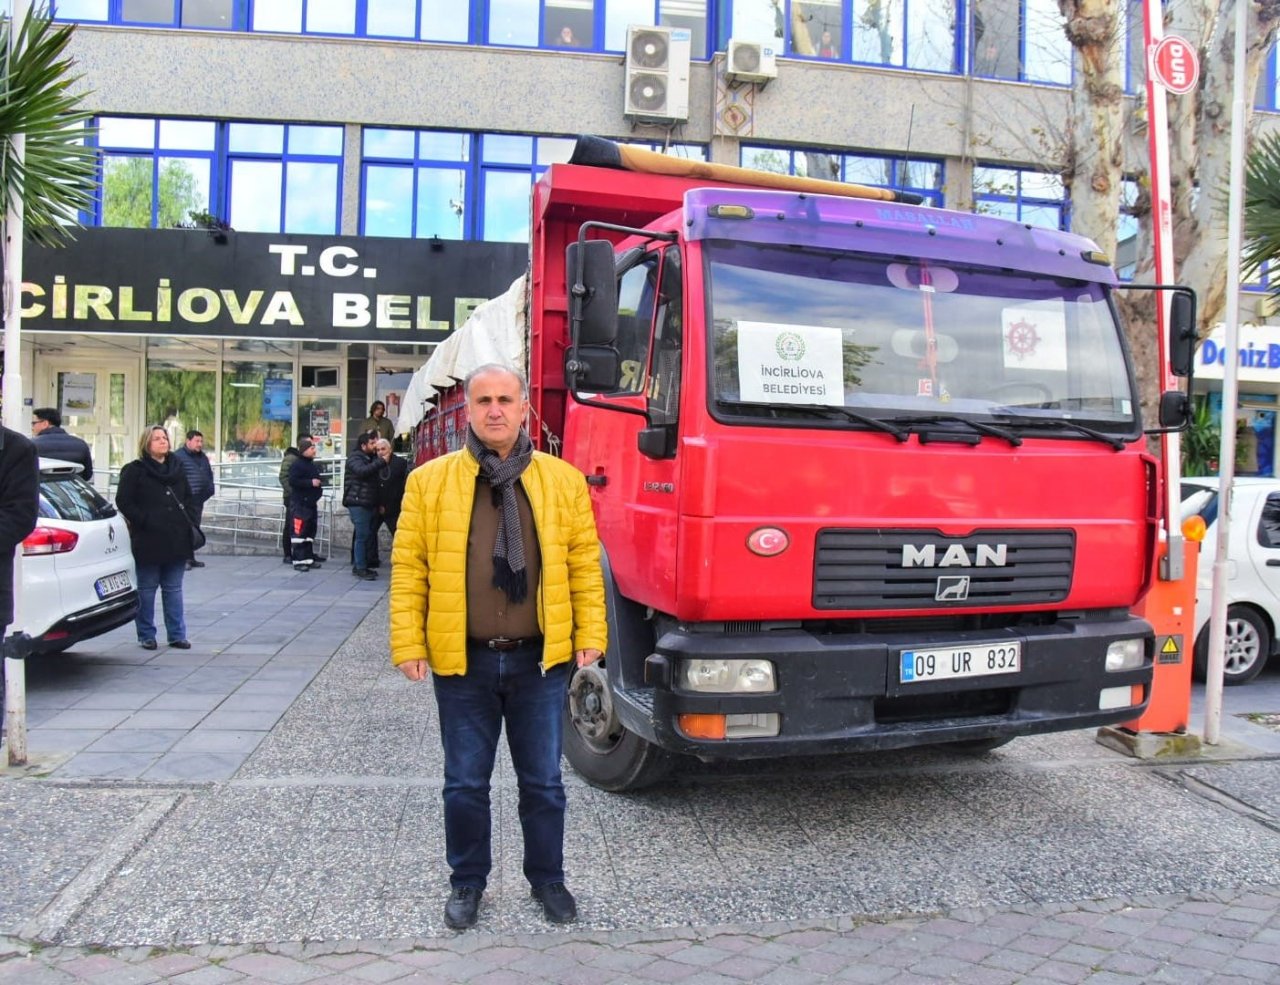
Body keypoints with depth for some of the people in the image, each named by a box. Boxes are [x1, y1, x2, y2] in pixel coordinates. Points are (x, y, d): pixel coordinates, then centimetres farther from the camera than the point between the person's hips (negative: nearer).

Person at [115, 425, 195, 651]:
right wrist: (144, 521, -15)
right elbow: (123, 501, -7)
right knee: (147, 590, 3)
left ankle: (177, 635, 12)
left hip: (177, 539, 4)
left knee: (174, 589, 8)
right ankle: (146, 635, 11)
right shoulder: (135, 470, -2)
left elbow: (189, 498, 21)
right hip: (148, 541, -4)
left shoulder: (177, 468, 14)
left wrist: (189, 520, 7)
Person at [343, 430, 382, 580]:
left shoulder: (371, 458, 18)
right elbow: (362, 471, -28)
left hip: (369, 503, 8)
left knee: (366, 535, 11)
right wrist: (381, 462, -30)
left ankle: (360, 565, 19)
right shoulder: (354, 458, -6)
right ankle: (360, 568, -3)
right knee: (362, 535, -8)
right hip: (357, 503, -8)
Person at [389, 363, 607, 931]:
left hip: (540, 660, 1)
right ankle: (467, 882, 32)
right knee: (465, 784, 13)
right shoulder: (430, 480, 0)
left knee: (543, 782, 13)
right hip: (462, 662, 0)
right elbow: (408, 566, 0)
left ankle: (547, 879, 32)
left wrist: (591, 636, -4)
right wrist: (407, 642, -7)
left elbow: (585, 563, 3)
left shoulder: (563, 480, 3)